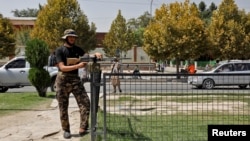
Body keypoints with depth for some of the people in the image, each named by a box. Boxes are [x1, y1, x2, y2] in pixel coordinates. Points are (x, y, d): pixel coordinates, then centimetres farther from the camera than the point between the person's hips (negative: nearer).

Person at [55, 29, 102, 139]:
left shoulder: (77, 49, 10)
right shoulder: (60, 50, -6)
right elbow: (62, 67, -16)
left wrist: (95, 54, -16)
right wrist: (78, 66, -25)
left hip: (75, 79, 4)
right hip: (63, 80, -4)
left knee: (85, 103, -9)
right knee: (63, 107, 4)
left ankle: (82, 129, -5)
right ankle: (66, 130, 18)